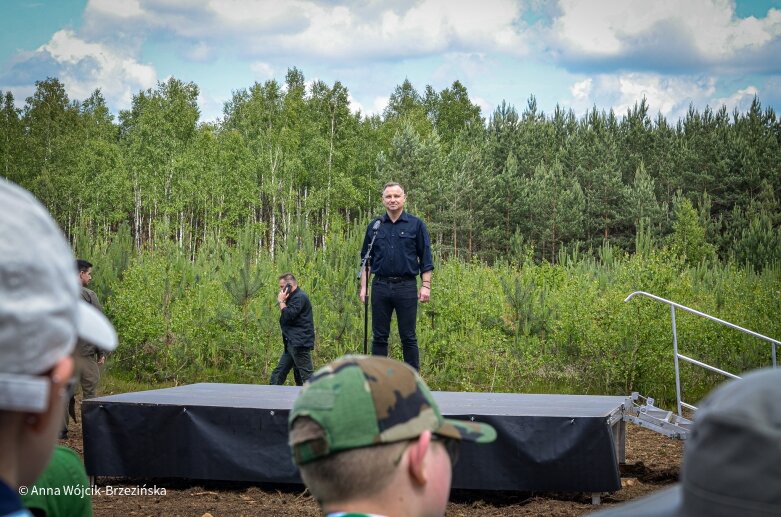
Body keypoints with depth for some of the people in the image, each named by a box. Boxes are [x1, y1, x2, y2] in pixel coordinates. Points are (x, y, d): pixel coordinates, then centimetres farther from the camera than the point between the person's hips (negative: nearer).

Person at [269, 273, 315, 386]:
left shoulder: (300, 297, -12)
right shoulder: (294, 297, 21)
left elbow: (288, 316, -20)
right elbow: (286, 317, 23)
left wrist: (281, 301, -9)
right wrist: (282, 301, 12)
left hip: (299, 343, -11)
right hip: (292, 344, 11)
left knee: (306, 375, -11)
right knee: (278, 374, 9)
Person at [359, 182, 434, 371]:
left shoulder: (416, 225, 3)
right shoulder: (374, 226, 10)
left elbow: (426, 258, 2)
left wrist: (426, 285, -5)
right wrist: (363, 286, 6)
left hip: (407, 286, -2)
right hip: (380, 286, 2)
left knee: (408, 338, 1)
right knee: (379, 337, 6)